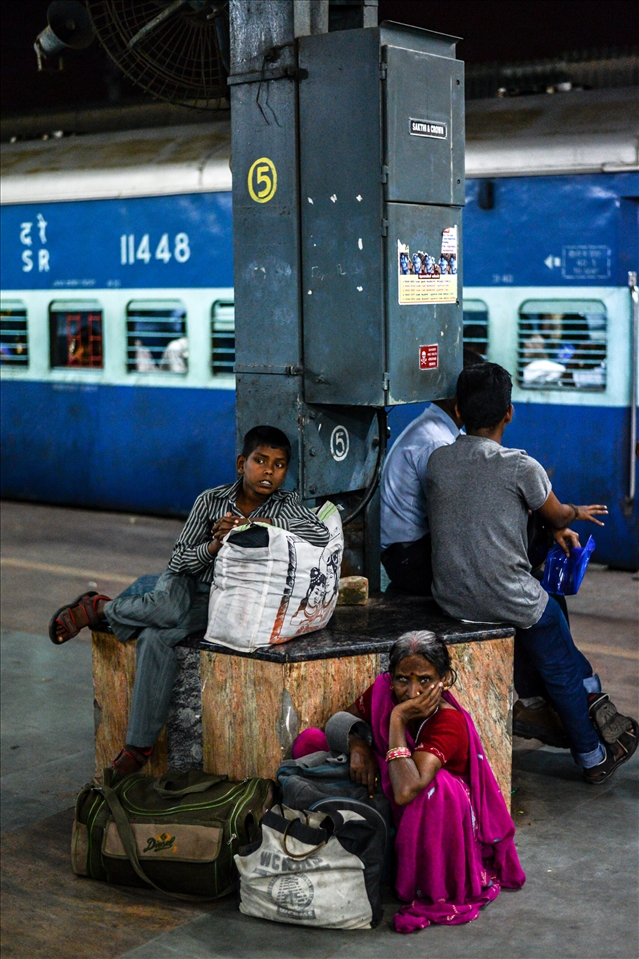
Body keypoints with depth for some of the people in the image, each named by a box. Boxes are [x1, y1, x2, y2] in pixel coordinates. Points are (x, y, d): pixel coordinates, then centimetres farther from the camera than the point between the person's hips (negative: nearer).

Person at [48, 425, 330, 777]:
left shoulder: (285, 505, -6)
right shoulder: (211, 500, -5)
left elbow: (322, 536, -25)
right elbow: (179, 560, -4)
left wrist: (262, 525, -25)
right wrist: (214, 545, -24)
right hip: (187, 581, 1)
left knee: (155, 637, -29)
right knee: (165, 611, -38)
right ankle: (99, 607, -8)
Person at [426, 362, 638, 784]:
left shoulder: (437, 461, 0)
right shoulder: (521, 467, -16)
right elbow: (557, 516, 2)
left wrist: (557, 528, 20)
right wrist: (577, 512, 27)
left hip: (451, 599, 5)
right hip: (509, 599, -5)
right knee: (563, 671, 19)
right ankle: (595, 758, 32)